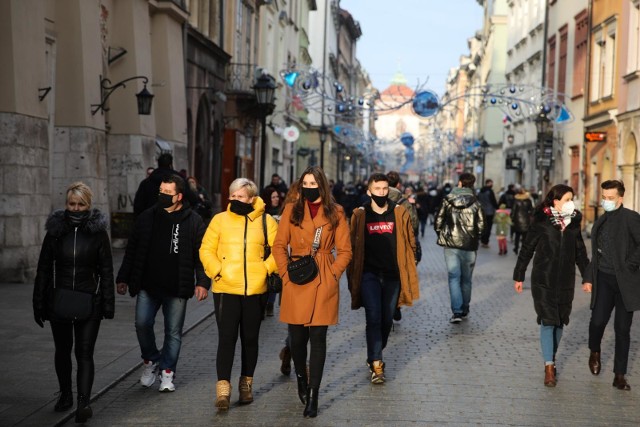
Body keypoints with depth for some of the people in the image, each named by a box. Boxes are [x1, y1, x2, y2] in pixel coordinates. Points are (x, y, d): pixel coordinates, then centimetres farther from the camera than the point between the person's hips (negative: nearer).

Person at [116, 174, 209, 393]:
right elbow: (131, 250, 11)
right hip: (148, 285, 2)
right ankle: (151, 360, 17)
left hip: (176, 287, -2)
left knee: (173, 332, 5)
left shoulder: (193, 221, -1)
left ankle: (167, 372, 19)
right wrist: (123, 278, 8)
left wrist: (202, 282, -8)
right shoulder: (147, 217, 7)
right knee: (142, 323, -8)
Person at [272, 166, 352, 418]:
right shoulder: (292, 210, 6)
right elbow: (279, 246, 6)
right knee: (297, 337, 6)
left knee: (318, 338, -2)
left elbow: (344, 251, 6)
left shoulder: (335, 213, 4)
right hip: (296, 283, 1)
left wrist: (332, 275, -5)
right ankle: (301, 378, 35)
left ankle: (313, 395, 5)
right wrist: (286, 274, -4)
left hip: (323, 284, -1)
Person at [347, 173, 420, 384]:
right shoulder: (360, 215, 1)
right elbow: (352, 246, 5)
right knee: (373, 318, -9)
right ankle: (376, 364, -6)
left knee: (387, 320, 11)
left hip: (392, 275, 2)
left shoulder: (400, 213, 3)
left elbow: (410, 244, 7)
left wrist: (408, 271, 2)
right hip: (369, 274, -2)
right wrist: (352, 277, 3)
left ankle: (375, 356, 32)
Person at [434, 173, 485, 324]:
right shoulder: (475, 203, -2)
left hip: (450, 244, 0)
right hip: (469, 245, 0)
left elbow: (438, 220, 1)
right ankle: (464, 310, 24)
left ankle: (457, 312, -13)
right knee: (466, 279, 14)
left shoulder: (447, 200, 0)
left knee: (454, 277, 0)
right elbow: (481, 225, -3)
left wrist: (441, 235, 16)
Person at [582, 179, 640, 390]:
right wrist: (589, 278, 13)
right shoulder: (600, 222, 14)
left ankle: (619, 375, 11)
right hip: (604, 280, 4)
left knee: (622, 329, 2)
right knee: (597, 321, -7)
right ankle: (594, 352, 26)